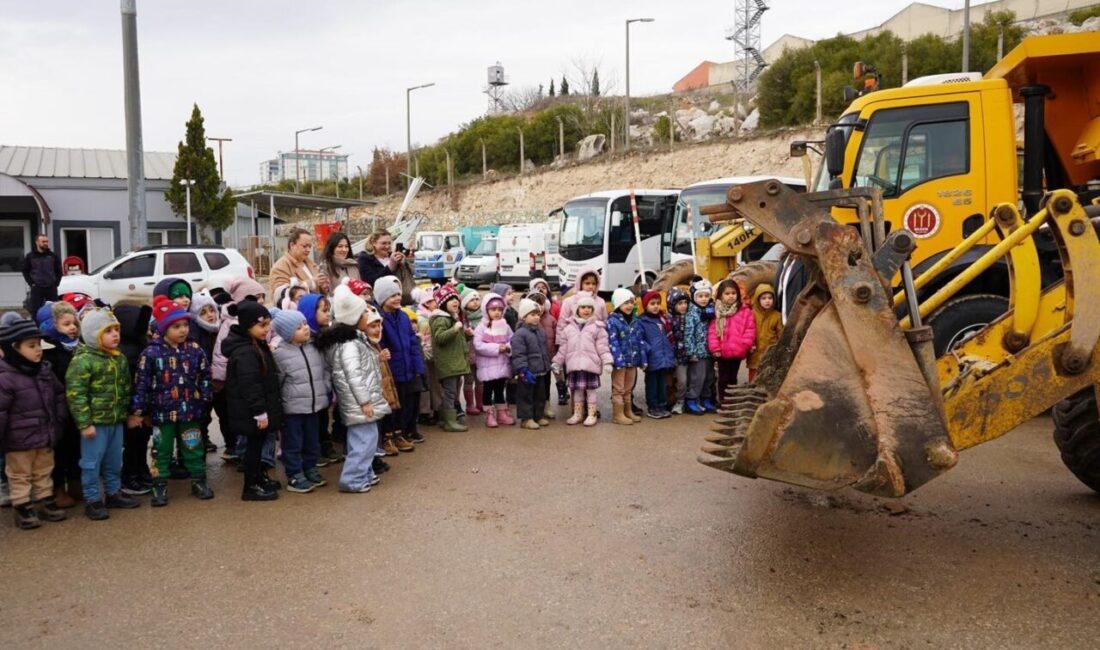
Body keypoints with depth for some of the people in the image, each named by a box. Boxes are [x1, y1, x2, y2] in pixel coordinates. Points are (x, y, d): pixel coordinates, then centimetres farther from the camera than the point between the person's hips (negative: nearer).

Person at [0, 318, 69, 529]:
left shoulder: (45, 370, 0)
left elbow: (59, 394, 14)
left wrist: (59, 420, 10)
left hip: (45, 435, 6)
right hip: (19, 440, -6)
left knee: (44, 472, 20)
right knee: (20, 476, 10)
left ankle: (46, 502, 33)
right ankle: (23, 508, 20)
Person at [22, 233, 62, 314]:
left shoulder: (53, 256, 8)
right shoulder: (30, 256, 4)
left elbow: (59, 271, 12)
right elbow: (25, 271, 7)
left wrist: (56, 283, 2)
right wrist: (31, 284, -3)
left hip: (51, 288, 1)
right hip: (36, 289, -1)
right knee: (35, 311, -2)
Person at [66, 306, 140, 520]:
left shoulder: (120, 358, 7)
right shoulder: (82, 360, -16)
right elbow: (75, 394, -18)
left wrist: (126, 413, 17)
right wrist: (84, 423, -19)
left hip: (116, 420, 7)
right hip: (95, 421, -7)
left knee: (114, 460, 17)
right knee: (91, 462, 3)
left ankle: (113, 493, 31)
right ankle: (92, 500, 14)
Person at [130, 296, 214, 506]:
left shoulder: (195, 350, -1)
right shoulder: (151, 353, -9)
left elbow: (205, 378, 7)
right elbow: (141, 384, -7)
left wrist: (206, 400, 2)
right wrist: (136, 411, -6)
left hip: (191, 411, 2)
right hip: (162, 413, -2)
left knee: (194, 449, 12)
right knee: (162, 451, 10)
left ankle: (199, 482, 25)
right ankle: (160, 487, 20)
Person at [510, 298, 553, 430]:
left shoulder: (540, 331, 10)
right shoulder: (519, 334, -17)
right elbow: (518, 355, -20)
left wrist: (547, 365, 21)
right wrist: (524, 371, -24)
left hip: (541, 371, 8)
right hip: (528, 373, -8)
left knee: (541, 395, 16)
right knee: (526, 396, 1)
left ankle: (539, 416, 27)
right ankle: (526, 418, 8)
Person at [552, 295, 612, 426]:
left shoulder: (597, 326, -1)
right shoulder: (569, 327, 7)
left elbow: (603, 347, -5)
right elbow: (563, 348, 11)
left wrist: (607, 362, -13)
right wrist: (557, 363, 10)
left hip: (591, 364, -3)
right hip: (575, 365, 3)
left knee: (591, 389, 5)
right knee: (577, 389, 11)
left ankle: (591, 415, 16)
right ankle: (577, 414, 24)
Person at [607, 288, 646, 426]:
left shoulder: (635, 322, 11)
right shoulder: (612, 321, -11)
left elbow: (640, 341, 13)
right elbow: (613, 343, -17)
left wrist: (643, 359, 8)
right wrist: (619, 360, -22)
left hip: (632, 360, 7)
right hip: (620, 361, -7)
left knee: (628, 388, 17)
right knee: (618, 389, 2)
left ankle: (628, 412, 28)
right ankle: (618, 415, 9)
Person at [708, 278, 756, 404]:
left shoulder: (745, 311, -1)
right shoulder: (717, 312, -1)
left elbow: (750, 329, -3)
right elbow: (712, 331, -4)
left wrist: (744, 345, -11)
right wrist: (715, 348, -11)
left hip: (737, 352, 0)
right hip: (722, 352, 0)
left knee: (732, 378, 13)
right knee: (723, 378, 6)